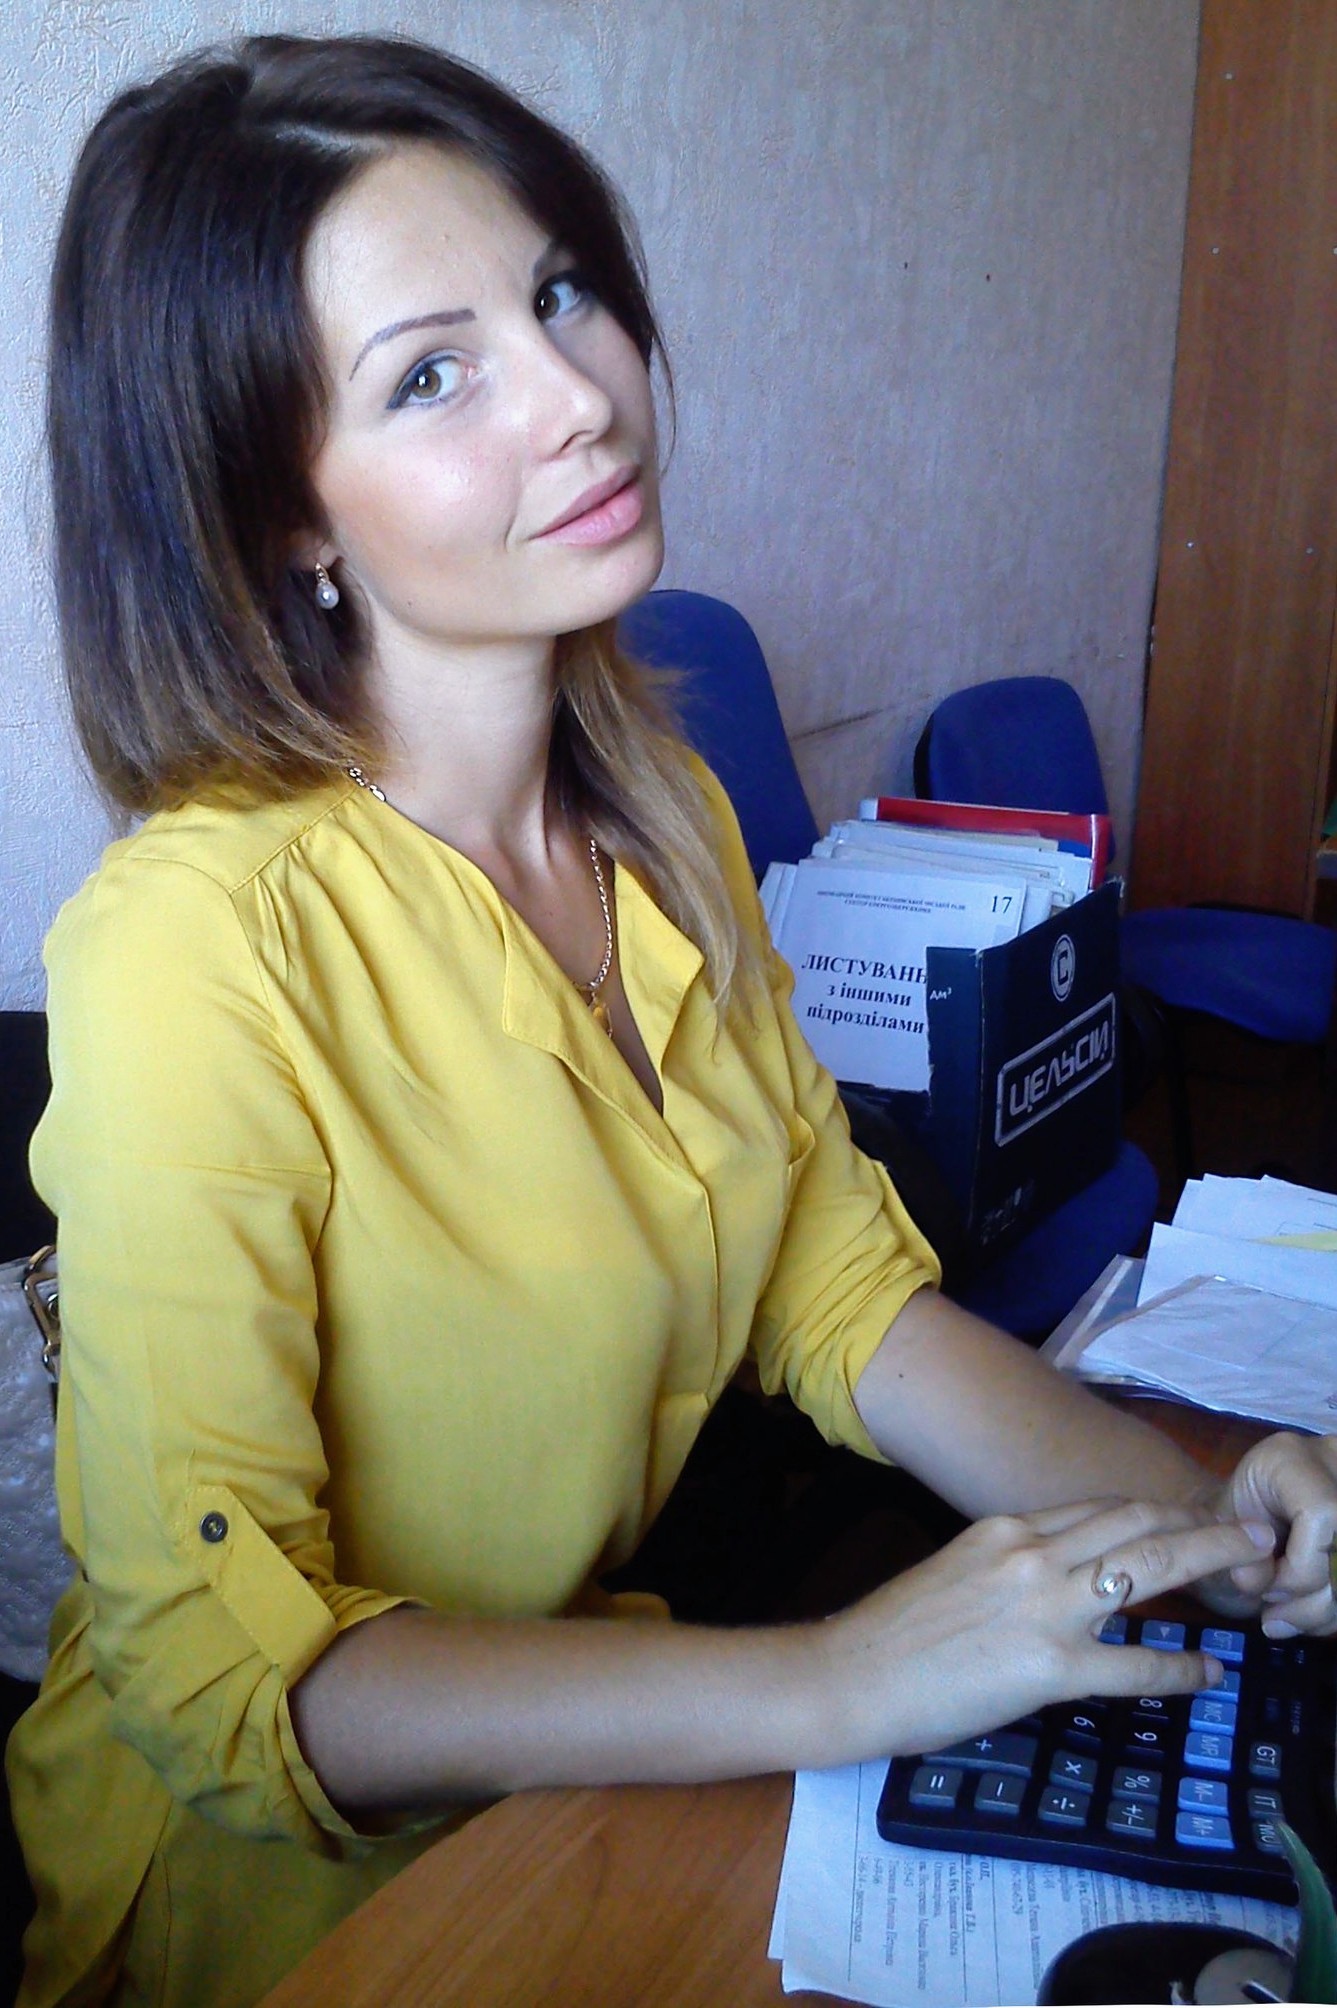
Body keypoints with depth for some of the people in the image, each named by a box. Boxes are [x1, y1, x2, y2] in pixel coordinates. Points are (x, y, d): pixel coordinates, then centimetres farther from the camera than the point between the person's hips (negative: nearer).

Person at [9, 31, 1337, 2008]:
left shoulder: (664, 821, -2)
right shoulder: (201, 942, -26)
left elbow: (843, 1293, 2)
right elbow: (207, 1661, -23)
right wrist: (831, 1685, -29)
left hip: (609, 1758, 6)